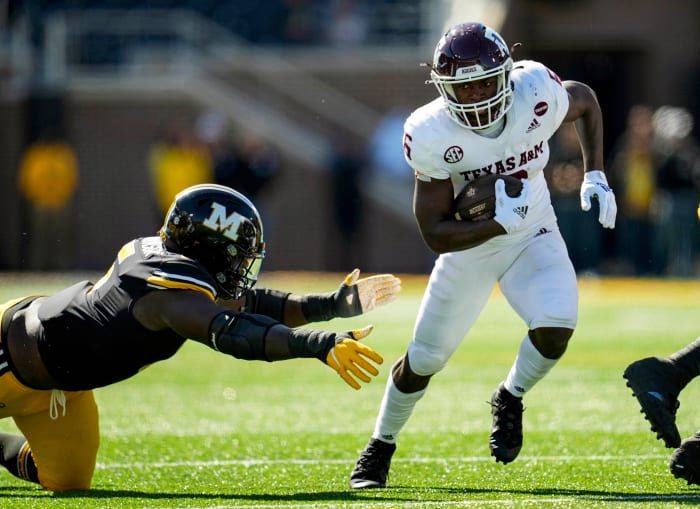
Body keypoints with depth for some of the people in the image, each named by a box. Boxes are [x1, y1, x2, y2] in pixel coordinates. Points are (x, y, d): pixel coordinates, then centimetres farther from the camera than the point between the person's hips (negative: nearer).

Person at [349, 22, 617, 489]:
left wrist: (595, 176, -8)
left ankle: (510, 398, 8)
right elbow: (435, 234, -24)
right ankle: (380, 447, 37)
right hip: (469, 244, -1)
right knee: (424, 359, 10)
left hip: (533, 236, 1)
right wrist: (497, 224, -38)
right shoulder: (431, 135, -29)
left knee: (556, 327, -25)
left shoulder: (537, 94, -27)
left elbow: (586, 101, 0)